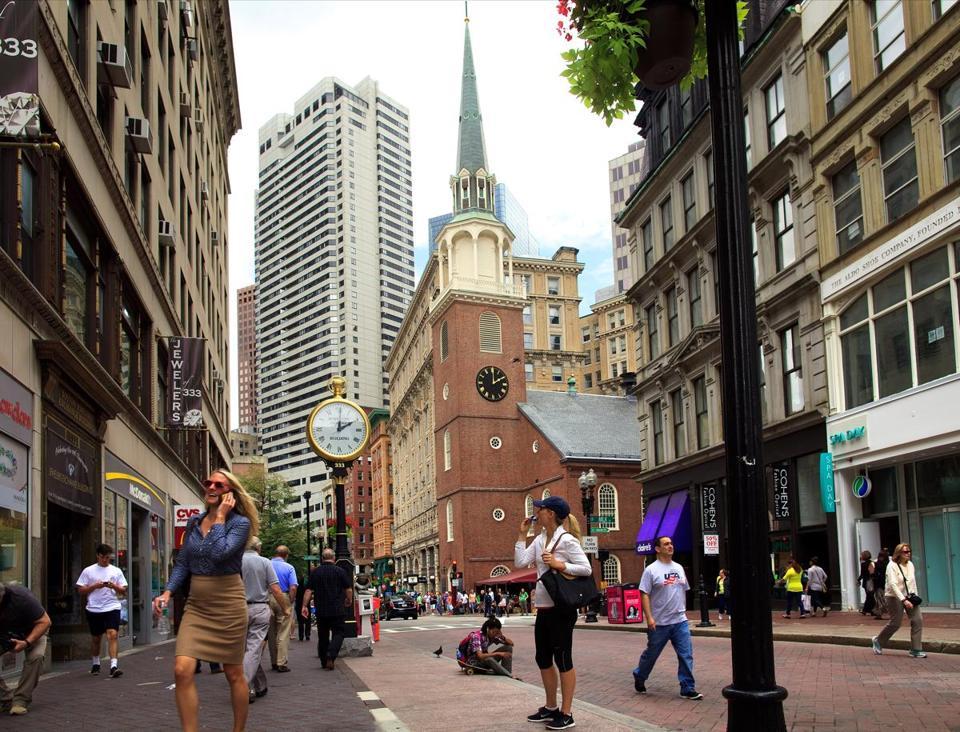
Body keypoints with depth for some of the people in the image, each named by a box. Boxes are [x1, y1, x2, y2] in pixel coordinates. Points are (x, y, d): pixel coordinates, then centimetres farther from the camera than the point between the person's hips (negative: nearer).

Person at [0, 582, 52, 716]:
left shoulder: (21, 597, -36)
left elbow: (45, 622, -29)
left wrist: (27, 643, -40)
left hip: (33, 631, -3)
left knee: (36, 656, -29)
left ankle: (21, 700, -20)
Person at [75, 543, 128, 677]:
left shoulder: (116, 571, 9)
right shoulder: (88, 571, 6)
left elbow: (123, 591, 9)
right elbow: (81, 591, 3)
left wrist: (114, 586, -11)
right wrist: (94, 586, -11)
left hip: (112, 608, -1)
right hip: (94, 609, 1)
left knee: (112, 635, -16)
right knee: (96, 638, 13)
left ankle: (114, 666, -21)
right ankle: (95, 664, 33)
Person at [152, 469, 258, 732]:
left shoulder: (240, 523, -7)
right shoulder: (194, 523, 9)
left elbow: (218, 554, -23)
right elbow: (182, 563, 14)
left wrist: (220, 517, -15)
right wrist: (168, 592, -1)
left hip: (227, 605, -4)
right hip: (196, 605, 4)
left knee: (234, 674, 7)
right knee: (182, 671, -12)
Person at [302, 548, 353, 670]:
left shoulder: (315, 572, 2)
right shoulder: (340, 571, -4)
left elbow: (309, 590, -2)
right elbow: (349, 589, -2)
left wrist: (304, 606, 0)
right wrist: (349, 600, 15)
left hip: (321, 610, 3)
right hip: (337, 610, -3)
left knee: (322, 636, 13)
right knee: (338, 633, 1)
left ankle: (324, 662, 19)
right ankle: (331, 656, -21)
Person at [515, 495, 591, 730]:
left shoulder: (567, 540, -13)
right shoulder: (539, 540, 10)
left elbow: (586, 568, -16)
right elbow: (520, 562, 6)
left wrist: (560, 565, -24)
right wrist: (522, 535, 6)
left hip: (561, 608, -9)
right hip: (543, 608, 9)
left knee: (563, 659, -1)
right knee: (543, 658, 16)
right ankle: (551, 707, 29)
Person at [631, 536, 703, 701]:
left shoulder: (679, 568, 11)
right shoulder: (651, 570, -8)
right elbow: (644, 594, -12)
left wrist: (682, 610, 15)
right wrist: (649, 617, -18)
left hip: (680, 621, 5)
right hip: (659, 623, -5)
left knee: (686, 655, -3)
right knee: (651, 654, 10)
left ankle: (688, 689, 2)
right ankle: (639, 677, 33)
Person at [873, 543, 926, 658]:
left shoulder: (910, 564, 8)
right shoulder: (892, 566, -13)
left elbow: (913, 582, 16)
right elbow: (893, 584, -21)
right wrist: (903, 600, -27)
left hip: (909, 597, 6)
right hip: (895, 597, -6)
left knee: (918, 620, -7)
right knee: (895, 623, -3)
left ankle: (916, 650, 0)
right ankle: (878, 641, 23)